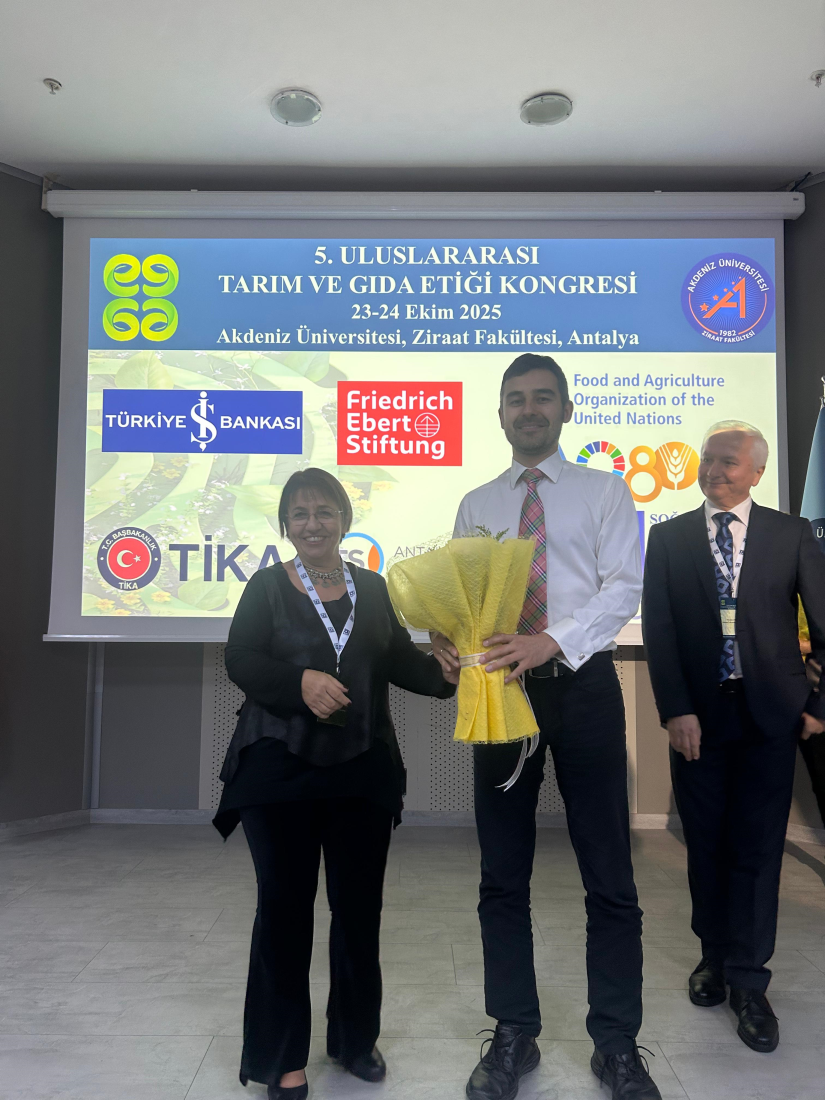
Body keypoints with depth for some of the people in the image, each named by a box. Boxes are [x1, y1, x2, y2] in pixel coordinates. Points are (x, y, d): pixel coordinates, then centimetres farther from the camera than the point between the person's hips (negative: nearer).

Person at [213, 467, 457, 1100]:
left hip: (363, 771, 3)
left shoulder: (372, 587, 9)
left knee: (360, 906, 11)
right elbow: (241, 660, -9)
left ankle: (356, 1038, 32)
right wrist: (301, 682, -25)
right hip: (279, 769, -2)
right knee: (285, 907, 6)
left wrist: (446, 673, -14)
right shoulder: (268, 587, 1)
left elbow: (400, 660, 5)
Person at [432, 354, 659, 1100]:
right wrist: (446, 636, -16)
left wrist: (551, 642, -23)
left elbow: (624, 586, -8)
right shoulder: (476, 506, 13)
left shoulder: (605, 492, 5)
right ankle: (514, 1036, 27)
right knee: (503, 875, 10)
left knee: (609, 876, 5)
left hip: (583, 687, -2)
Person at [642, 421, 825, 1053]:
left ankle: (748, 981, 17)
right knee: (707, 846, 12)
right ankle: (715, 955, 32)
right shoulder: (669, 538, 4)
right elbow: (658, 628, -2)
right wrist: (675, 710, -9)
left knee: (758, 849, 4)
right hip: (697, 716, 1)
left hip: (770, 715, -1)